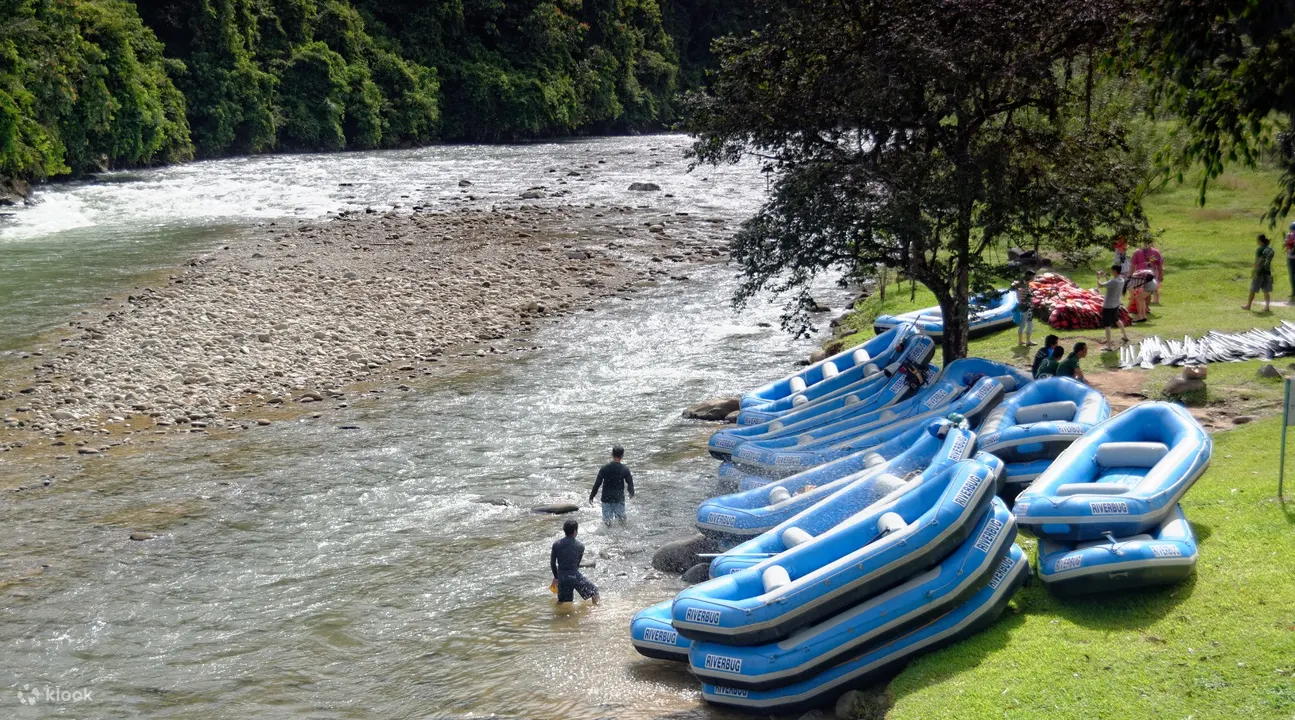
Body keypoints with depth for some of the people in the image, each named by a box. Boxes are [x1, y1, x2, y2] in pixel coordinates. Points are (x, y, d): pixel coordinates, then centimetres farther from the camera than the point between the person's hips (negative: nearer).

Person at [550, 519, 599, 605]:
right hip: (575, 576, -3)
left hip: (562, 578, 3)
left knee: (561, 601, 19)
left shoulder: (556, 545, 3)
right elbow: (577, 563, 8)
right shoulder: (580, 545, -2)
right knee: (594, 591, 12)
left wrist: (556, 577, 21)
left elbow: (552, 563, 7)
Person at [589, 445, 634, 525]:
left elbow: (597, 483, -8)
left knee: (607, 520, 9)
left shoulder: (604, 468, -8)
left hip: (606, 499, 0)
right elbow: (630, 483, -1)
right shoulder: (625, 469, -8)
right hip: (619, 499, 0)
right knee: (622, 518, 14)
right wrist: (631, 493, 19)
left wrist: (592, 496, 1)